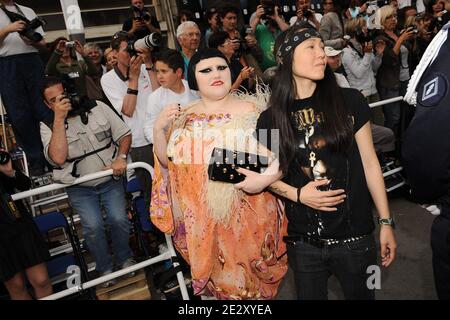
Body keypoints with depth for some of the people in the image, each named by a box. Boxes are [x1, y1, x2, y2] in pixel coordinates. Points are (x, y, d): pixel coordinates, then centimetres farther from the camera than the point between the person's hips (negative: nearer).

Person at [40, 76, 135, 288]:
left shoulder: (97, 108, -2)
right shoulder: (48, 126, -6)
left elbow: (124, 134, 2)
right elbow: (58, 158, -24)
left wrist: (121, 157, -16)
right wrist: (59, 118, -23)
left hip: (111, 179, 1)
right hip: (80, 188, -1)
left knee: (119, 219, -12)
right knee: (93, 226, -15)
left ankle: (124, 258, 17)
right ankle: (105, 268, 11)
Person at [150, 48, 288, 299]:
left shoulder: (250, 110, -6)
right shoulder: (184, 117, 4)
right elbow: (167, 161, 8)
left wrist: (264, 177, -28)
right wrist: (158, 130, -8)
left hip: (249, 214, -3)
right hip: (203, 218, 3)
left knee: (250, 272, 13)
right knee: (218, 276, 19)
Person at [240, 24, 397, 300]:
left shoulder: (349, 101, -5)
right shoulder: (271, 118, -3)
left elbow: (369, 162, 1)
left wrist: (386, 222, 1)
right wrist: (297, 194, -10)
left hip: (354, 236, 0)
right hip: (302, 240, 1)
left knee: (361, 294, 18)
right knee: (310, 295, 19)